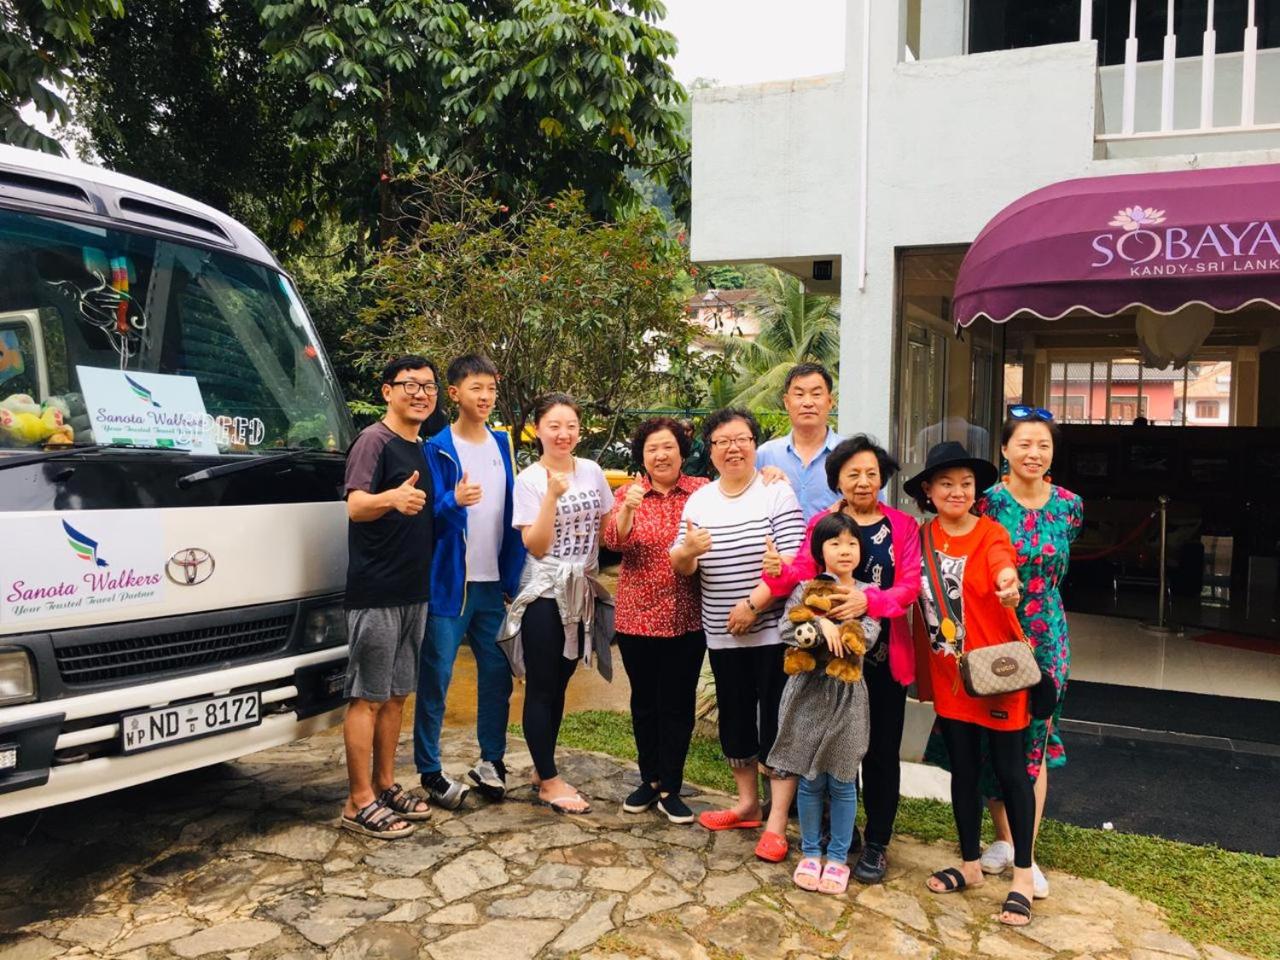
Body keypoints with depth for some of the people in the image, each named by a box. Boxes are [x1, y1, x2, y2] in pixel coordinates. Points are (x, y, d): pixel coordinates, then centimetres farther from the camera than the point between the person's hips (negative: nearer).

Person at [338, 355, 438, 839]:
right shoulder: (374, 441, -10)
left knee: (396, 694, 14)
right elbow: (355, 506, -26)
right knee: (367, 697, -2)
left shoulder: (423, 449, 14)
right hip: (375, 593, -8)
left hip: (414, 590, 8)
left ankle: (385, 785, 25)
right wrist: (391, 498, -45)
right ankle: (359, 803, 6)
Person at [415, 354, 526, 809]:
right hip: (449, 580, -5)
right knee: (436, 676, 0)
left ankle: (491, 761, 25)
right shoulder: (437, 449, -6)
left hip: (494, 582, 5)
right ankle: (430, 770, 12)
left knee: (497, 672, 10)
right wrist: (454, 501, -31)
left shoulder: (503, 445, 10)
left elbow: (512, 512, 12)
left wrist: (513, 575, 8)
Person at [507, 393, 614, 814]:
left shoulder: (592, 471, 3)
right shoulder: (528, 480, -10)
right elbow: (535, 546, -18)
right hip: (544, 593, -5)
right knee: (542, 687, 3)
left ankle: (543, 767, 30)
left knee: (560, 684, 15)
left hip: (581, 592, 5)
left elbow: (607, 526, 14)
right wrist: (552, 495, -27)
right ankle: (549, 781, 15)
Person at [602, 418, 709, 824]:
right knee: (644, 701, 13)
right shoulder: (628, 493, 2)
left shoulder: (701, 491, -1)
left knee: (678, 703, 6)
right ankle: (649, 780, 29)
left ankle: (670, 789, 18)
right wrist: (627, 509, -29)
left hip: (686, 618, -1)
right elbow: (614, 541, -12)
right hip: (637, 616, 1)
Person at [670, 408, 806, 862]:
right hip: (722, 635, 5)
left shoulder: (776, 493, -7)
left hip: (772, 631, -5)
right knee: (735, 719, 16)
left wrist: (753, 604, -19)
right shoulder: (698, 501, 8)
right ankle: (748, 803, 33)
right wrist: (687, 550, -16)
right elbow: (680, 567, 6)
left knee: (777, 723, -1)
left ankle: (776, 823, 8)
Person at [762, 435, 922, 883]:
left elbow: (909, 586, -11)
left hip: (885, 658, -1)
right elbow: (803, 573, -10)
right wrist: (779, 571, -33)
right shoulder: (822, 523, 4)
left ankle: (877, 844, 22)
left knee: (881, 752, 7)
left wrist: (867, 600, -30)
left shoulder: (902, 526, 1)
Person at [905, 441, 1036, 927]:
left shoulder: (991, 533, -11)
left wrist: (1009, 582, -56)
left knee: (1010, 769, 4)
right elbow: (917, 595, 8)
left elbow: (1003, 564, -33)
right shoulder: (922, 537, 3)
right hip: (949, 672, 4)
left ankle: (1023, 877, 18)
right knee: (962, 768, 15)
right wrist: (921, 667, 5)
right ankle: (970, 865, 31)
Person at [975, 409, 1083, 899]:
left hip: (1045, 637, 2)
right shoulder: (988, 503, -9)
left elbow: (1055, 570, 11)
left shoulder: (1068, 505, 1)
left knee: (1036, 740, 3)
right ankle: (1003, 838, 26)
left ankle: (1026, 852, 14)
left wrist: (1031, 594, 0)